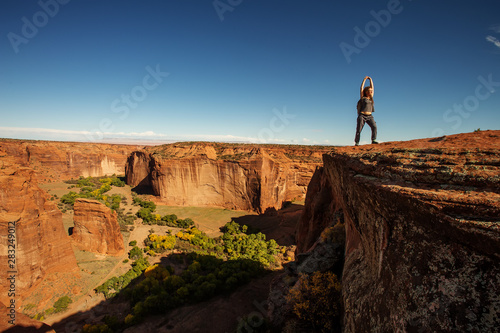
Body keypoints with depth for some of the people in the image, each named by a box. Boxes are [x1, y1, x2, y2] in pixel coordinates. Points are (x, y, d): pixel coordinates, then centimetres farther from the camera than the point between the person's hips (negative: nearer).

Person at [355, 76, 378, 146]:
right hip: (362, 116, -4)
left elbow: (372, 87, 17)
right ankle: (356, 142, 4)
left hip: (369, 116, 4)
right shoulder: (362, 98, 4)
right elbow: (361, 88, 1)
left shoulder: (371, 98, 15)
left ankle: (373, 140, -15)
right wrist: (364, 80, 5)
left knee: (374, 127, -17)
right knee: (359, 130, -5)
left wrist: (370, 80, 18)